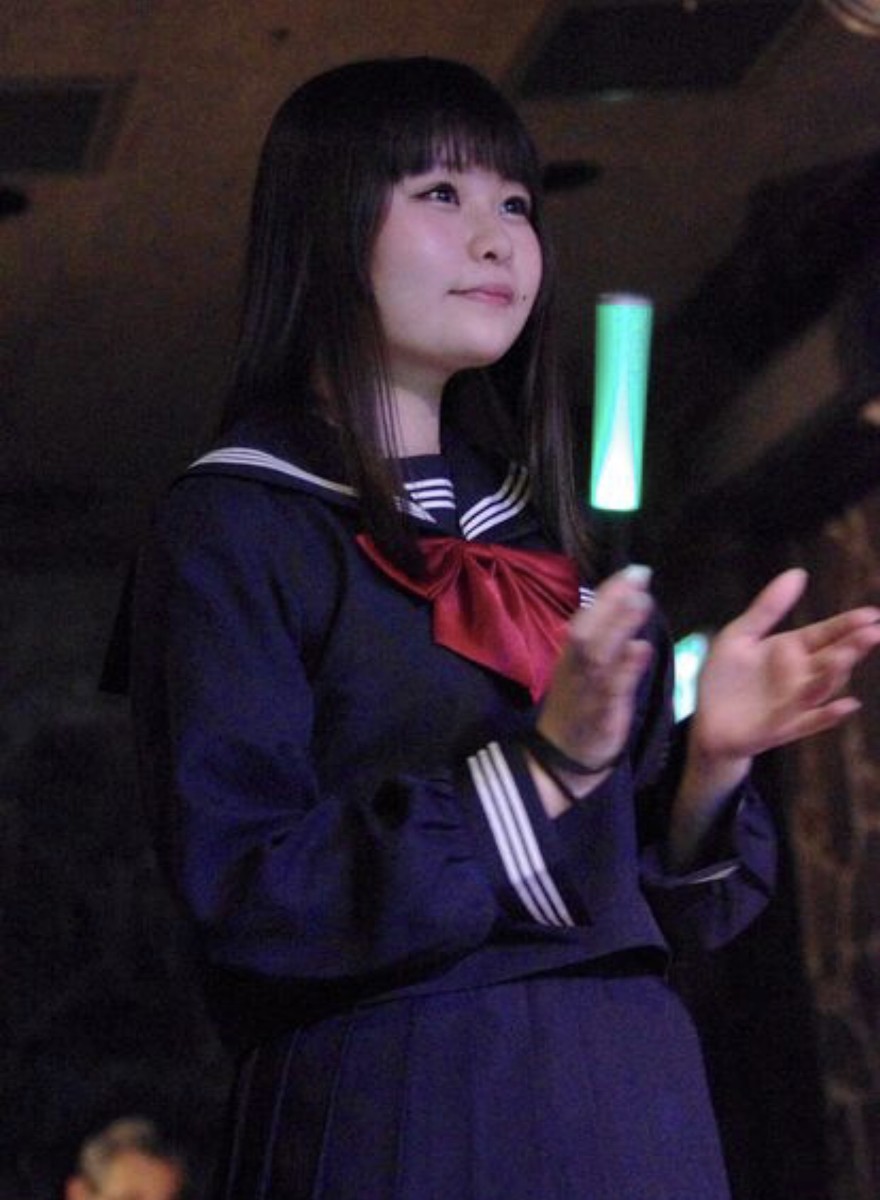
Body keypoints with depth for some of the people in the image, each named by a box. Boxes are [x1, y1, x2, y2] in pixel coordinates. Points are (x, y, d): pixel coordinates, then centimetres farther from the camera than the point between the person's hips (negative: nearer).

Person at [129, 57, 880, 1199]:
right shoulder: (233, 525, -5)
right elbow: (245, 896, -15)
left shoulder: (534, 525, 13)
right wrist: (540, 771, -22)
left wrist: (712, 754, -8)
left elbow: (660, 894, 11)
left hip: (635, 1098, 6)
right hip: (399, 1107, -6)